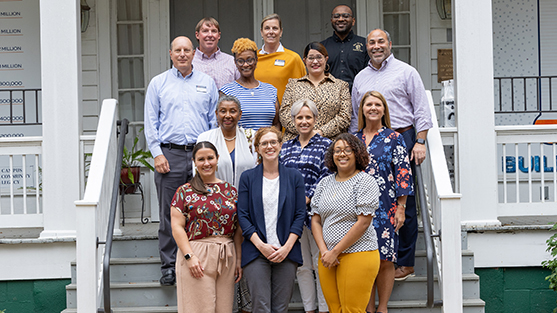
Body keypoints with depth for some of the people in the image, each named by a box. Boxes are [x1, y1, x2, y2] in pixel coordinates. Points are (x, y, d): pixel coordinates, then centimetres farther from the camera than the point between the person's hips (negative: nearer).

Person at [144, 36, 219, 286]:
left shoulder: (207, 83, 12)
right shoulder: (158, 83, 9)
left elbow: (215, 119, 12)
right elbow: (151, 122, 5)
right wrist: (157, 153, -5)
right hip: (169, 154, -1)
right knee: (169, 213, -1)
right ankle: (169, 266, 7)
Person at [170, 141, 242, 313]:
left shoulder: (231, 191, 12)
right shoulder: (185, 191, 2)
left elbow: (238, 230, 12)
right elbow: (177, 227, -5)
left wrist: (239, 260, 6)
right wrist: (190, 256, -15)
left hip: (226, 258, 3)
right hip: (197, 257, -3)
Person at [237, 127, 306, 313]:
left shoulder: (294, 177, 8)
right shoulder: (248, 177, 6)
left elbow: (300, 214, 4)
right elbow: (243, 216, 1)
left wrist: (287, 247, -7)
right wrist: (261, 245, -10)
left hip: (287, 252, 1)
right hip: (256, 252, -1)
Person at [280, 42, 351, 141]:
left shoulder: (341, 85, 16)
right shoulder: (293, 84, 18)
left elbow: (345, 116, 5)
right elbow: (285, 114, 9)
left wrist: (322, 132, -8)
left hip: (329, 141, 0)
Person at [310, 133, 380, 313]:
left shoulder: (365, 181, -4)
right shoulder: (324, 183, 13)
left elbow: (363, 223, -12)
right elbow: (315, 220, 12)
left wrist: (335, 252, -12)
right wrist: (324, 251, -4)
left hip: (357, 256, -5)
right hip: (327, 259, 5)